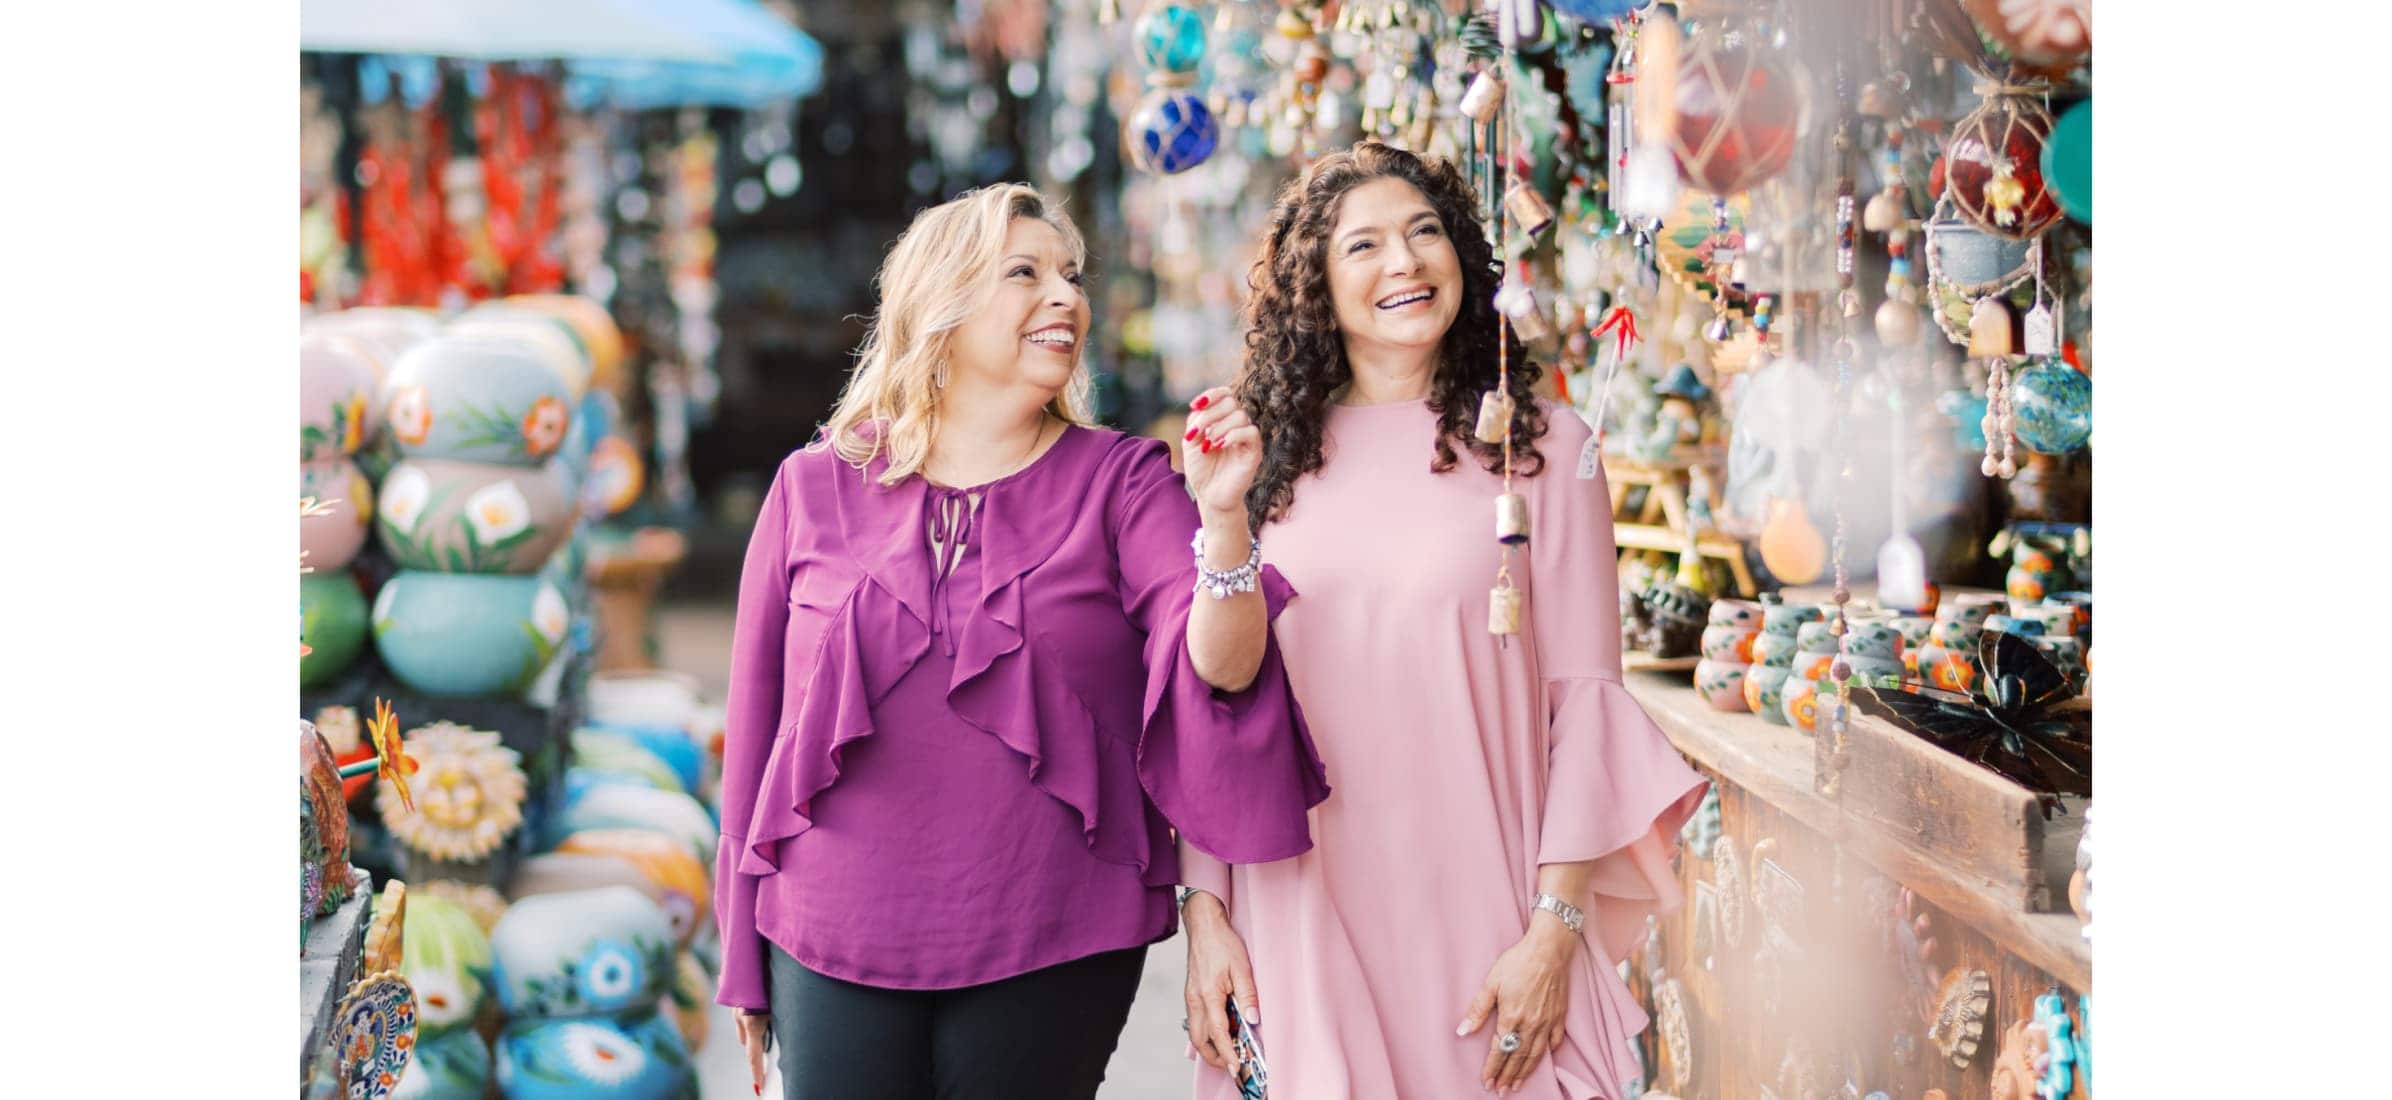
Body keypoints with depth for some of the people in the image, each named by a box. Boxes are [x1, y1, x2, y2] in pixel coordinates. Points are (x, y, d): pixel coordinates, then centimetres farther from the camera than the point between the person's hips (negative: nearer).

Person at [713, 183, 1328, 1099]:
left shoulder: (1122, 482, 3)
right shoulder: (815, 488, 5)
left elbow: (1219, 671, -9)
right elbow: (756, 716, 10)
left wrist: (1221, 517, -26)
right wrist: (744, 958, 11)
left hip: (1051, 955, 0)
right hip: (835, 946, 1)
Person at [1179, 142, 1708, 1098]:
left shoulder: (1544, 448, 0)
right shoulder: (1264, 456, 6)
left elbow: (1585, 697, -2)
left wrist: (1555, 931, -7)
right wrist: (1205, 914, 1)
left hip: (1479, 921, -1)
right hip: (1300, 921, 2)